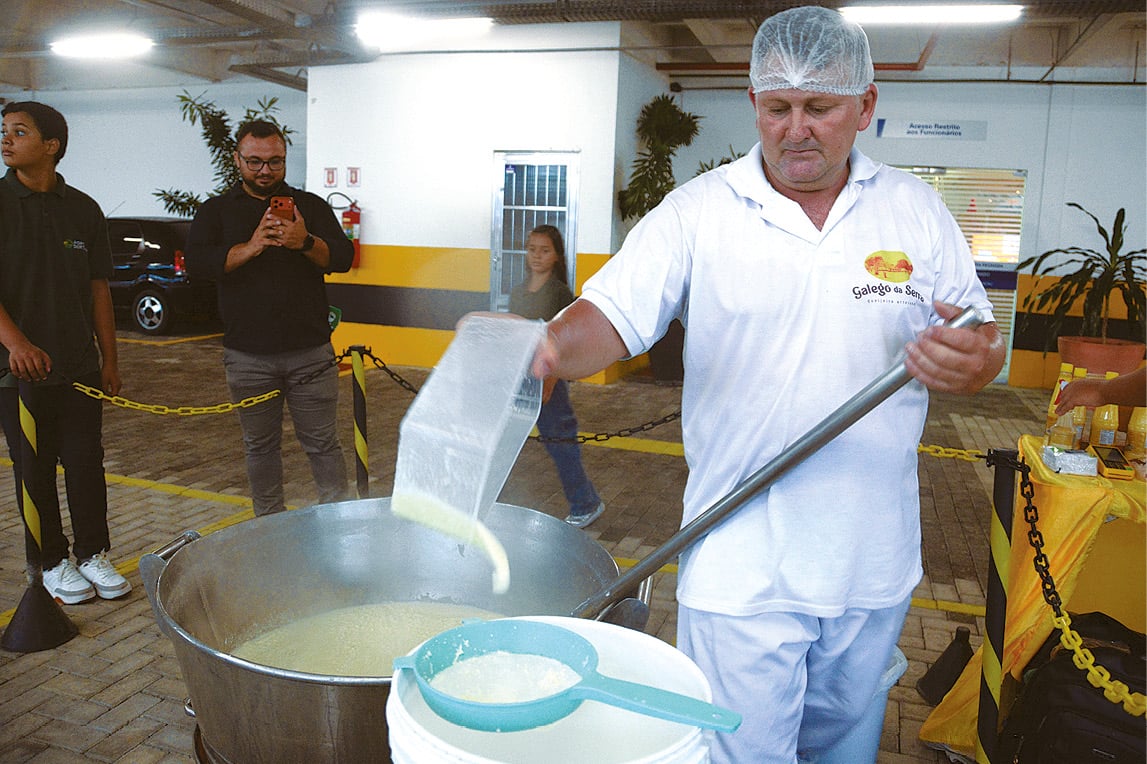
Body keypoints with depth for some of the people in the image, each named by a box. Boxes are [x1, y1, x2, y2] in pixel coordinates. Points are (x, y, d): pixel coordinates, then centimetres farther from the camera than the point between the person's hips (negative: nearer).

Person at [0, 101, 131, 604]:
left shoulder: (83, 209, 6)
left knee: (87, 462, 7)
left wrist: (109, 359, 7)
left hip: (79, 364, 2)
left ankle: (93, 554, 22)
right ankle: (51, 563, 22)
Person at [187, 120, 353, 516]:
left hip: (310, 351, -1)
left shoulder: (310, 205, 8)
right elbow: (197, 261, -7)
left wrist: (305, 243, -23)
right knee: (260, 447, 13)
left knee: (323, 443, 3)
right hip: (248, 356, 1)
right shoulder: (216, 211, 8)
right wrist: (251, 247, -21)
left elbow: (343, 257, -3)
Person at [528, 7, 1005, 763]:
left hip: (875, 560, 4)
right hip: (741, 567, -3)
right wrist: (547, 347, -36)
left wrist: (974, 361, -19)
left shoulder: (915, 209, 2)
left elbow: (980, 346, 5)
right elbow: (611, 317, -14)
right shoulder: (698, 211, -6)